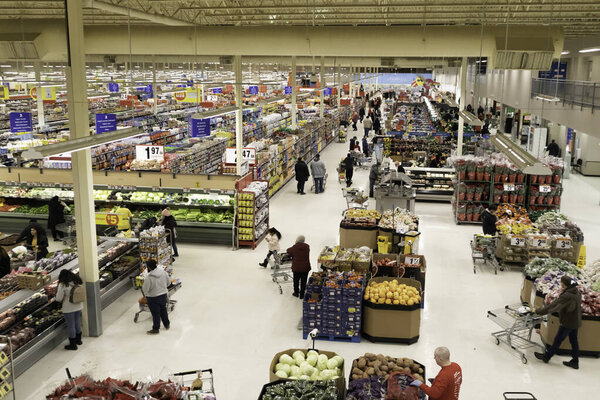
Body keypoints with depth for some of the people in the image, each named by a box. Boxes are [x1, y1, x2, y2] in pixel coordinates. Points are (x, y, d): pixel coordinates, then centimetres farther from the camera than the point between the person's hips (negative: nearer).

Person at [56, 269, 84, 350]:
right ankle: (78, 340, 37)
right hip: (78, 306, 6)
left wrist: (55, 299, 8)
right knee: (77, 323, 22)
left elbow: (59, 298, -14)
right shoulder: (77, 281, 0)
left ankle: (73, 345, 16)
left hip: (69, 309, -6)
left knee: (71, 325, 6)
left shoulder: (63, 285, -17)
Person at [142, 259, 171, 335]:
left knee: (155, 313, 9)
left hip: (153, 298, -5)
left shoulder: (148, 278, -27)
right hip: (163, 295, 5)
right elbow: (168, 282, 4)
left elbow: (145, 289, -19)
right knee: (163, 310, 24)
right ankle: (167, 324, 38)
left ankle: (156, 329, 23)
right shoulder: (164, 272, -10)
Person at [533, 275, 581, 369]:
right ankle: (575, 362, 26)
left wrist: (538, 311, -18)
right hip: (575, 322, 8)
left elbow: (553, 306, -25)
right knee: (573, 341, 17)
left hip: (567, 323, -8)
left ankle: (546, 357, 22)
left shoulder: (566, 296, -28)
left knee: (558, 340, 7)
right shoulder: (576, 292, 0)